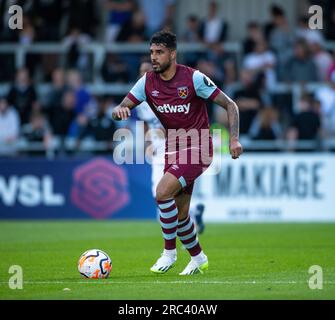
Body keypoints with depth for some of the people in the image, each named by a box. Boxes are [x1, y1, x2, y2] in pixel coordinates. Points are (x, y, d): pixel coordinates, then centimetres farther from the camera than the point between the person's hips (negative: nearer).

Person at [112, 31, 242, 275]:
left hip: (197, 147, -6)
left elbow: (230, 105, -9)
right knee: (179, 214, 7)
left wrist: (234, 139, -20)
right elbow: (121, 109, -1)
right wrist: (119, 111, -27)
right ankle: (198, 258, 29)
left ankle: (169, 252, -11)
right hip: (173, 149, 6)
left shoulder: (193, 78, -14)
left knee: (163, 191, -25)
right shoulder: (148, 82, -1)